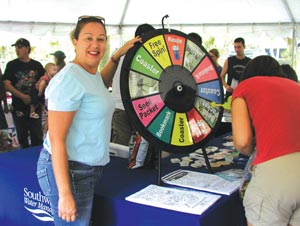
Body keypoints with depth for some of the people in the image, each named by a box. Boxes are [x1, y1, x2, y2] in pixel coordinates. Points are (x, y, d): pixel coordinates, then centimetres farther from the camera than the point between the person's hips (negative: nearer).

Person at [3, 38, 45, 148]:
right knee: (22, 136, 10)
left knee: (37, 136, 3)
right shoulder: (12, 65, 1)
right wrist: (22, 96, -16)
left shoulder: (37, 65, 4)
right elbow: (7, 84, -7)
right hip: (18, 107, 0)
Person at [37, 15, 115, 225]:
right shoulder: (70, 79, -19)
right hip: (68, 169, -9)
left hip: (88, 168, 9)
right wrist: (65, 194, -25)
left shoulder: (94, 75, 8)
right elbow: (56, 139, -23)